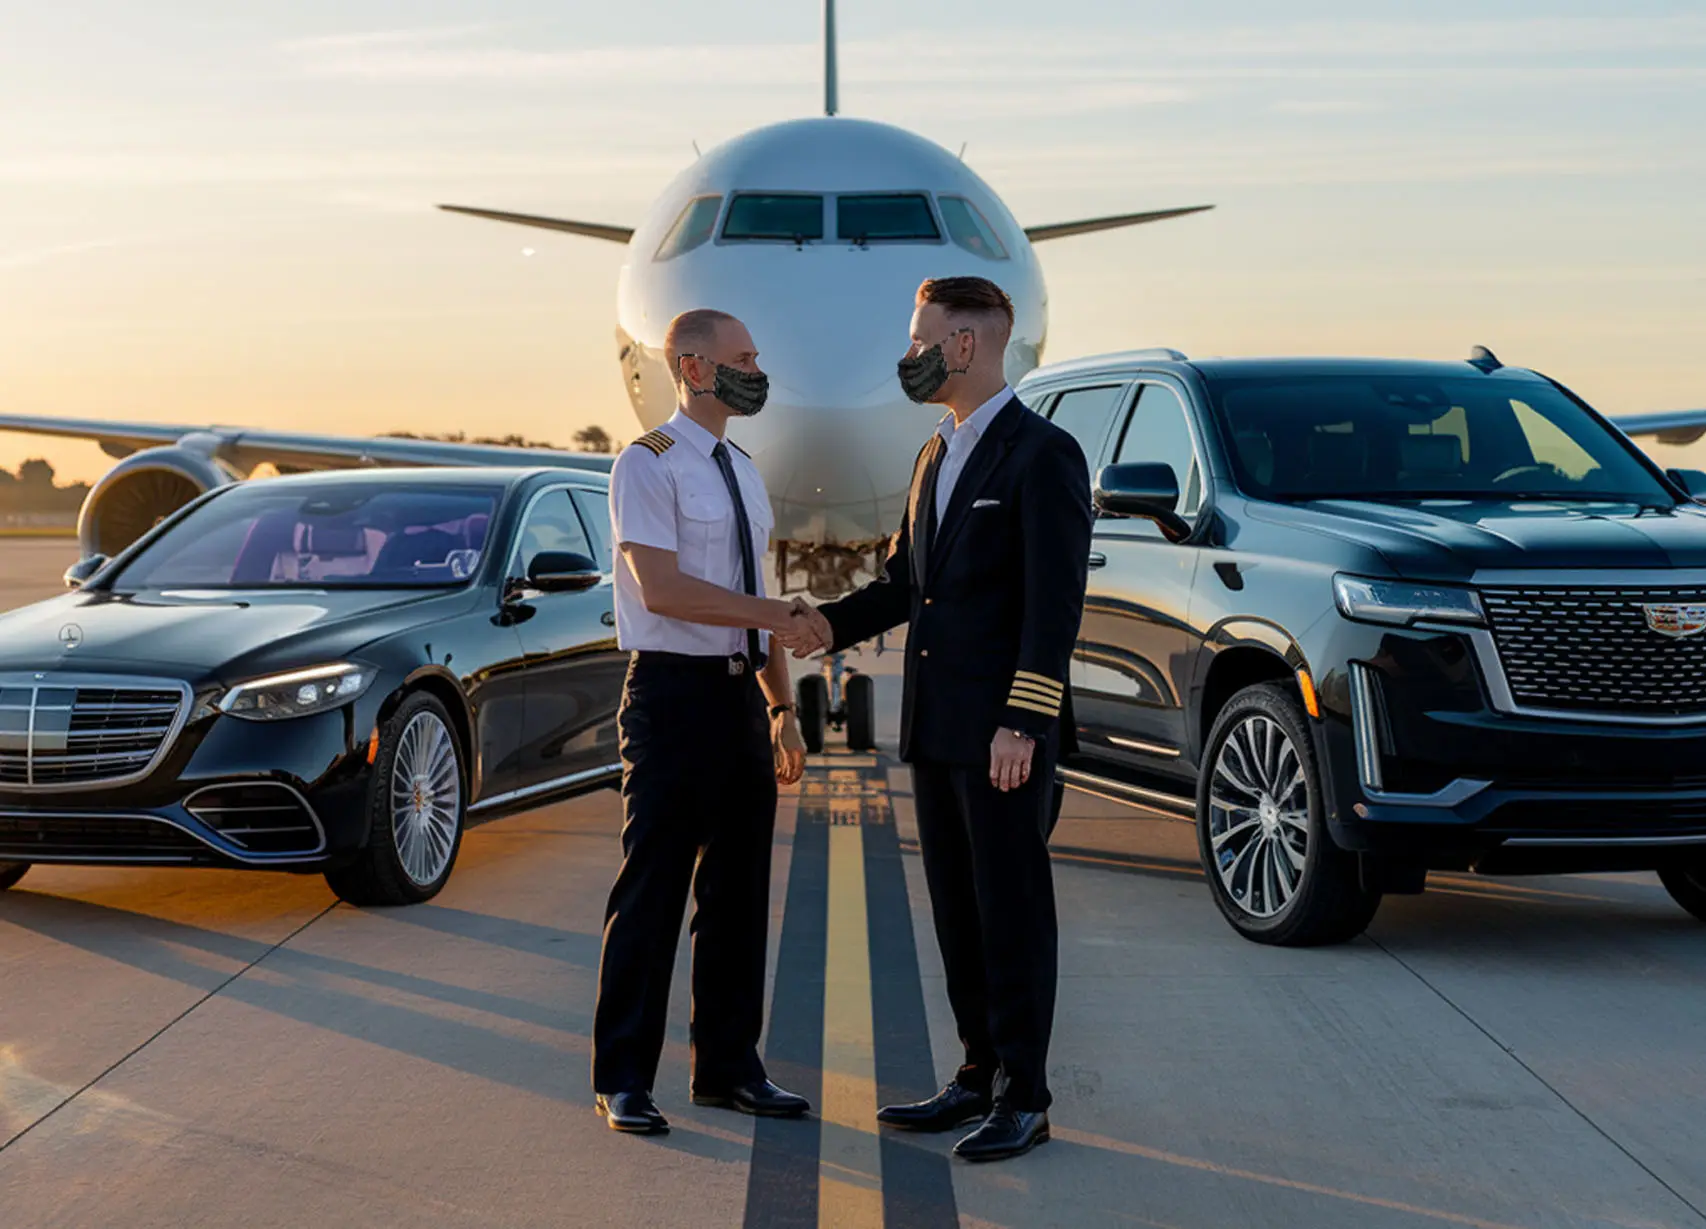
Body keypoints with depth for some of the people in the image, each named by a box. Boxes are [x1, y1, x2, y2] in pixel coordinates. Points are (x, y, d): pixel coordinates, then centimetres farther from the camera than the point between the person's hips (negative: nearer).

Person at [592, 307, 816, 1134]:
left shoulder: (742, 471, 16)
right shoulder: (649, 465, -8)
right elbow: (662, 590, -19)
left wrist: (783, 706, 13)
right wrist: (775, 616, -19)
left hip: (740, 695, 8)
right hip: (674, 692, -8)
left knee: (739, 889, 12)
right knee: (652, 891, -3)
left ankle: (728, 1067, 22)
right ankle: (624, 1080, 5)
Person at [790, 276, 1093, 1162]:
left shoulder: (1042, 454, -11)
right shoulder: (936, 456, 16)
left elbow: (1054, 603, -16)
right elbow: (905, 579, 20)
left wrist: (1020, 725, -20)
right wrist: (832, 624, 1)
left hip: (1003, 731, -8)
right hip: (935, 725, 8)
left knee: (1012, 909, -1)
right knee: (958, 908, 13)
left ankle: (1023, 1097, 6)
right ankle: (979, 1076, 22)